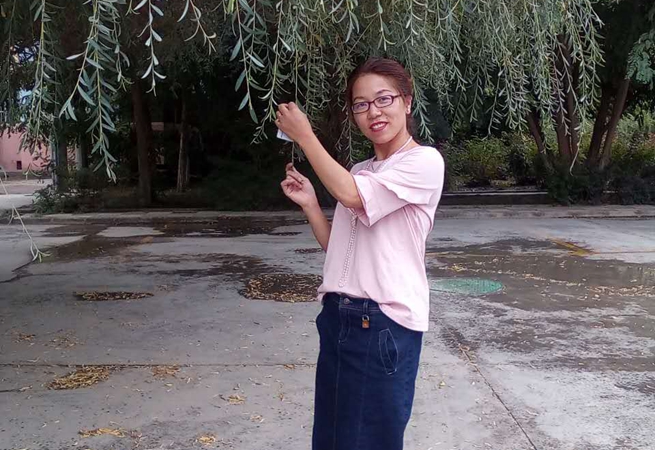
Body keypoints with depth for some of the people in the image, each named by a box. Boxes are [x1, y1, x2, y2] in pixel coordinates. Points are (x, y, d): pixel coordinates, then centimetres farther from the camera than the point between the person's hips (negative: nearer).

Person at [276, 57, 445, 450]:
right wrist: (309, 203, 3)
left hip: (386, 322, -7)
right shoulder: (359, 173, 14)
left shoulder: (424, 162, -9)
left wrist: (304, 136, -12)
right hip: (339, 316, 7)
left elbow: (351, 196, -21)